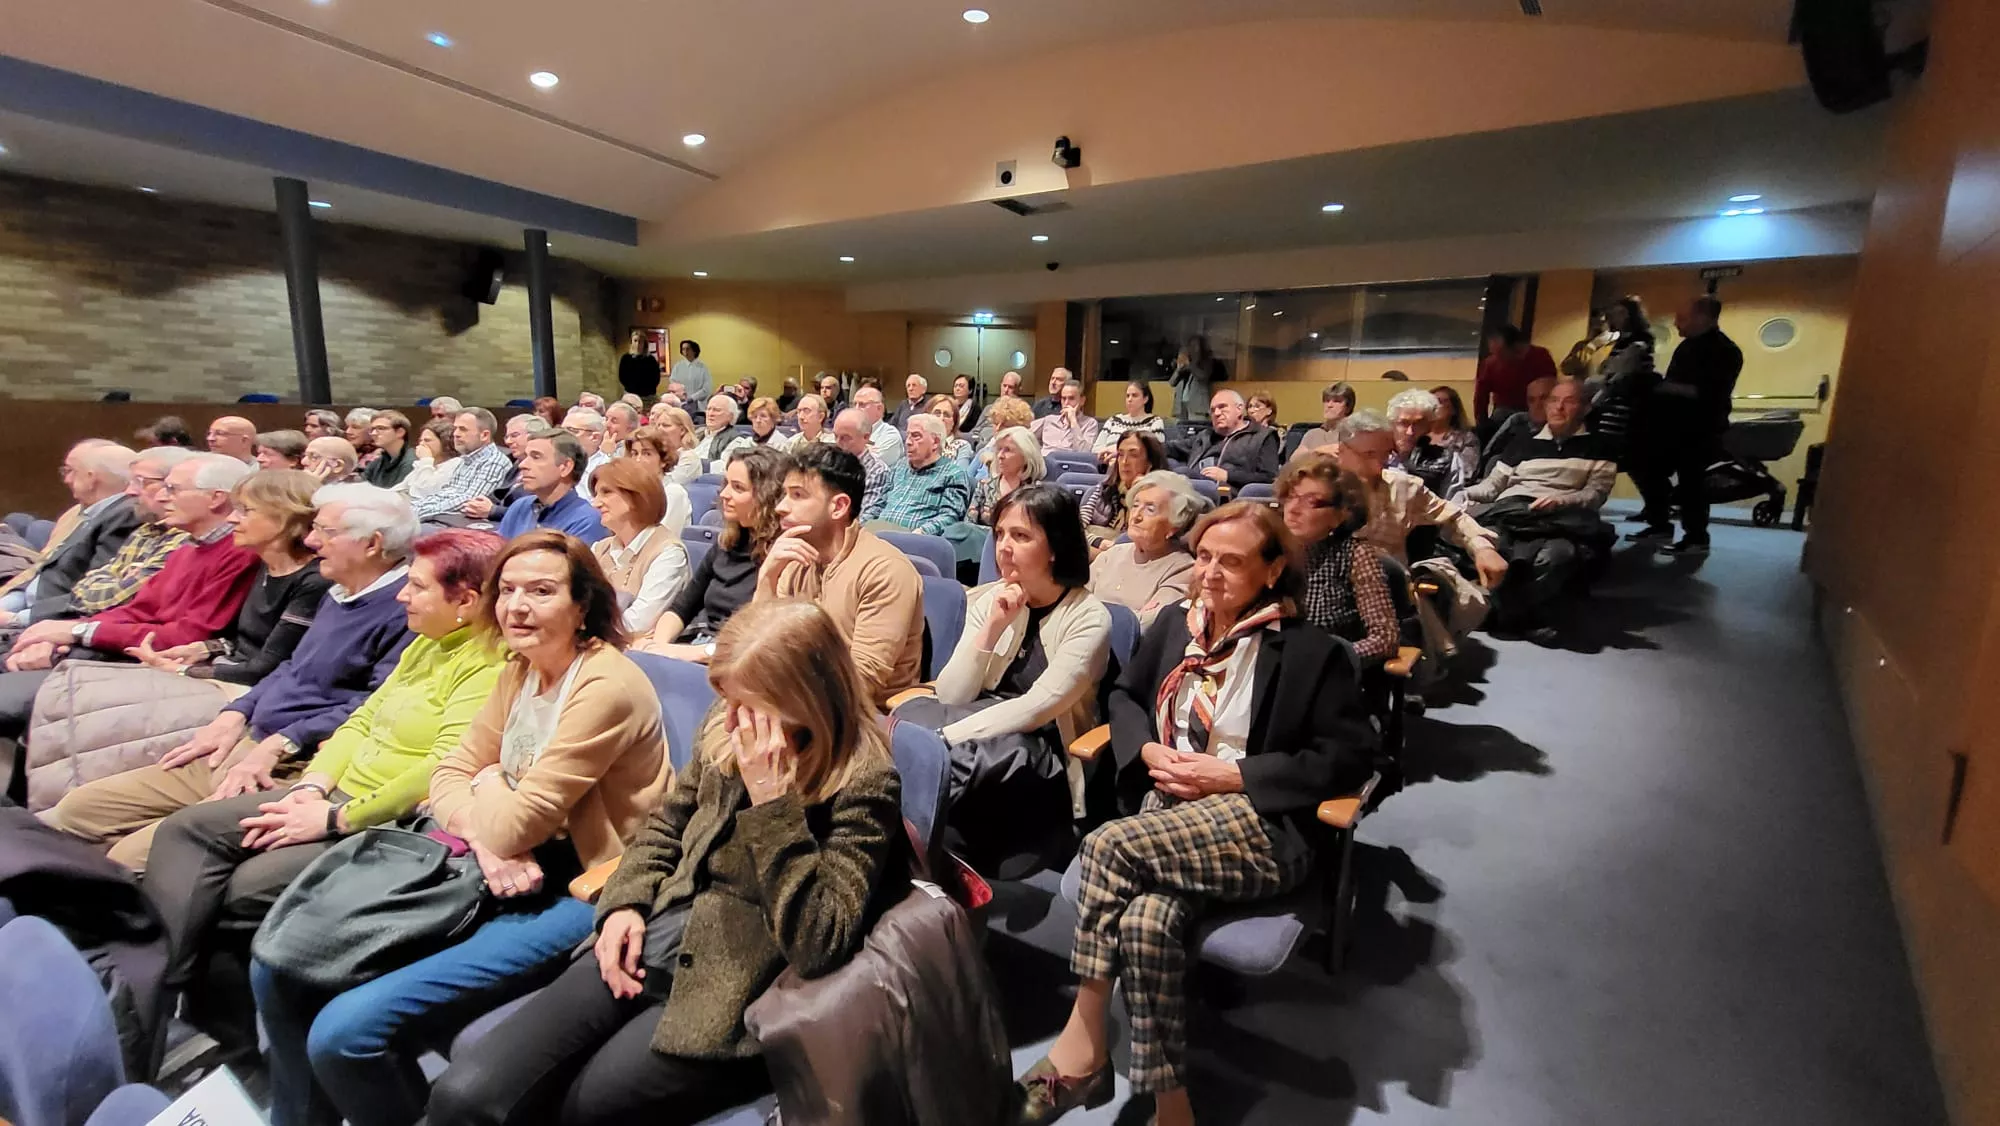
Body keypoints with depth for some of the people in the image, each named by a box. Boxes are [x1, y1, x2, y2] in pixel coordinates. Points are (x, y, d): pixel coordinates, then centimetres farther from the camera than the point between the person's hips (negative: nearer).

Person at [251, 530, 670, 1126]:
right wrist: (487, 843, -14)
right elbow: (450, 774, 6)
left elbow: (511, 825, -20)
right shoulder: (521, 670, 6)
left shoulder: (606, 686, -23)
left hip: (579, 897, -8)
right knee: (280, 970, 8)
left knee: (345, 1032, -17)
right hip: (514, 874, 9)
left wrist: (492, 782, 1)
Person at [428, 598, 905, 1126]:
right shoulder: (724, 728, 2)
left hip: (729, 990, -6)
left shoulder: (864, 780, -17)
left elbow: (819, 944, -23)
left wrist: (771, 801, -26)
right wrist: (625, 904, 0)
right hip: (650, 947, 6)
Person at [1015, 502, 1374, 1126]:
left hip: (1257, 824, -4)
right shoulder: (1173, 622, 14)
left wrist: (1231, 776, -12)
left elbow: (1349, 754, -5)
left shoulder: (1311, 652, -1)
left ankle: (1083, 1046, -14)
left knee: (1110, 845, -29)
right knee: (1145, 920, -29)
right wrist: (1149, 750, -1)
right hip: (1167, 810, 4)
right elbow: (1125, 694, 22)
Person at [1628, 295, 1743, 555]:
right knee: (1646, 469, 12)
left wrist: (1670, 389, -21)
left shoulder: (1725, 351, -12)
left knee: (1690, 481, -9)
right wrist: (1660, 388, 6)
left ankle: (1696, 538, -1)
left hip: (1700, 431, -9)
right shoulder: (1688, 346, 16)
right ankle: (1659, 524, 23)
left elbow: (1709, 392, -24)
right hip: (1673, 427, 10)